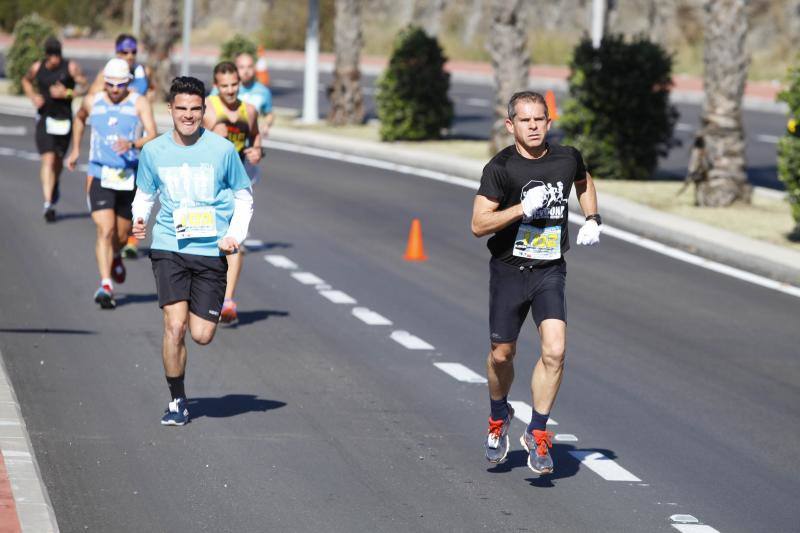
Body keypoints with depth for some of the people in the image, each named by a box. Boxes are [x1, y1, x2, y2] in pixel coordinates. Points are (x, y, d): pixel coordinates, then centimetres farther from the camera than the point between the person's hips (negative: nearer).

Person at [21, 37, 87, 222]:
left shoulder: (71, 67, -5)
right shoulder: (37, 68, 1)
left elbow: (84, 87, -4)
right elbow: (26, 80, 20)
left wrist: (67, 93, -18)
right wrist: (33, 97, 3)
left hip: (63, 118, 0)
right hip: (44, 118, 0)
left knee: (58, 159, 15)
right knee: (48, 159, -12)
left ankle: (54, 185, 49)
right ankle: (48, 203, -16)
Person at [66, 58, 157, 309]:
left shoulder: (139, 103, -4)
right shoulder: (92, 102, 4)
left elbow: (152, 136, -16)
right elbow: (79, 118, 28)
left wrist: (133, 144, -35)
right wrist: (75, 149, 26)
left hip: (130, 177, 0)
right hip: (100, 175, 0)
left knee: (122, 234, 14)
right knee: (105, 230, -16)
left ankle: (115, 256, 49)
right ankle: (105, 285, -19)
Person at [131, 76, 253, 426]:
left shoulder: (222, 150, -1)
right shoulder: (153, 151, 3)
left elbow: (244, 197, 10)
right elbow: (144, 194, 17)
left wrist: (236, 234, -6)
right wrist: (139, 218, -5)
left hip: (211, 252, 0)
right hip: (168, 249, 0)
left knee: (201, 334, -3)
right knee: (174, 326, -14)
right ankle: (177, 400, 4)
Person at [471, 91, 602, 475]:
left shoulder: (567, 158, -1)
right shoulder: (500, 168, -11)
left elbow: (584, 182, 24)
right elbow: (478, 224, -15)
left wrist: (592, 220, 9)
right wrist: (523, 208, -25)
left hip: (550, 271, 1)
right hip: (509, 270, -1)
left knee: (554, 351, -17)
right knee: (502, 355, 10)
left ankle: (537, 433, -4)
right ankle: (499, 418, 39)